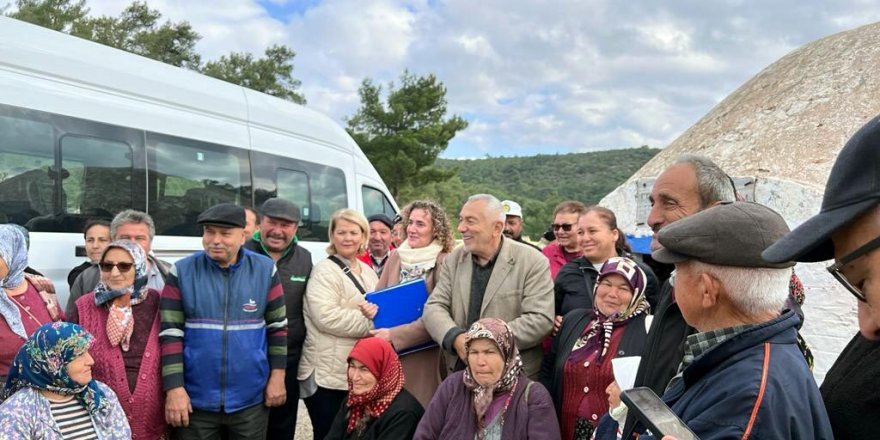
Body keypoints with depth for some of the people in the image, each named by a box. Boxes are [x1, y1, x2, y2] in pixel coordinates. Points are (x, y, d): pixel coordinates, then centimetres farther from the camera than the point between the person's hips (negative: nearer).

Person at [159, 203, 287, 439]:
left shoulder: (264, 270, -2)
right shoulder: (182, 272, -5)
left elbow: (277, 326, 4)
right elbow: (170, 333, -6)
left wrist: (277, 376, 0)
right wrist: (174, 387, -11)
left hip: (250, 400, 1)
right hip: (196, 399, -1)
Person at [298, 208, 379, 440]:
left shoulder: (367, 272, 15)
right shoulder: (324, 271, -9)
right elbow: (326, 317, -22)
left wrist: (378, 313, 2)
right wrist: (370, 323, -16)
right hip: (329, 375, -7)